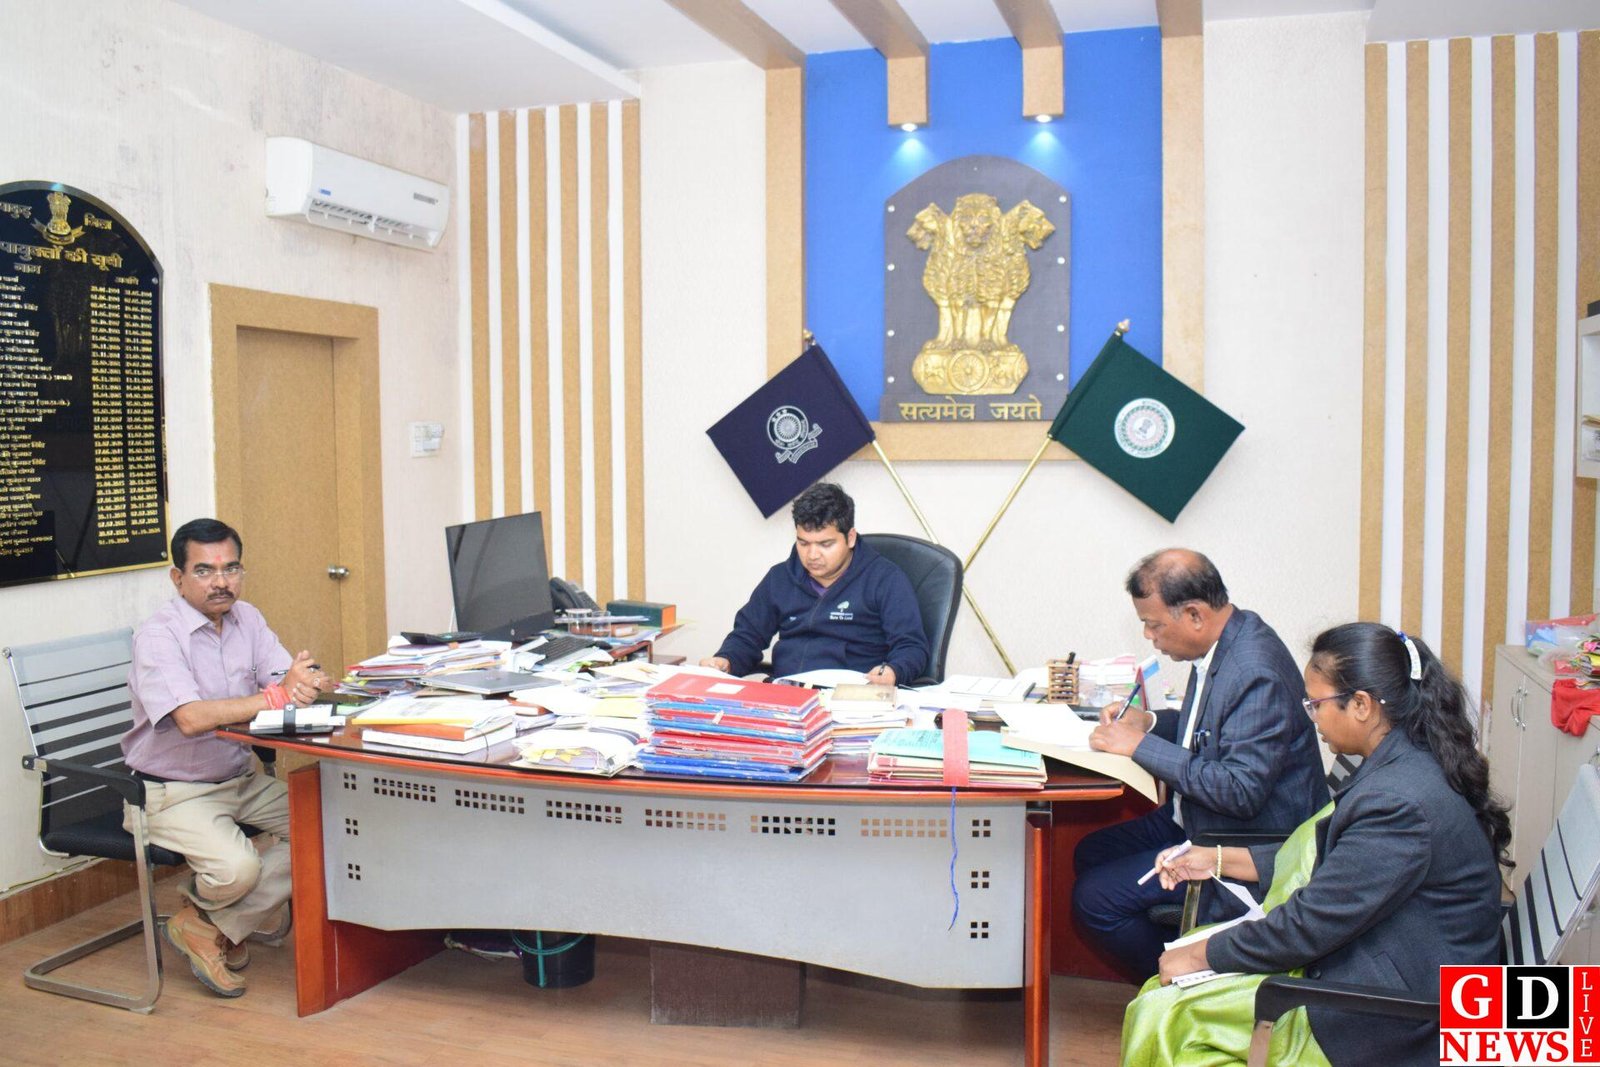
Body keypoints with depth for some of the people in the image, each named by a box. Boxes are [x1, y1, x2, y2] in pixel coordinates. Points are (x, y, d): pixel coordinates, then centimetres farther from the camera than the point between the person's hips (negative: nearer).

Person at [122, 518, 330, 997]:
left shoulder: (246, 619, 4)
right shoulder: (158, 635, -18)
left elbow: (290, 678, -6)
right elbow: (191, 718, -32)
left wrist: (305, 683, -30)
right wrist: (276, 696, -33)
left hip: (240, 778, 7)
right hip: (173, 791, -7)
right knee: (236, 867, -28)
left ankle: (214, 926, 1)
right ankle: (201, 907, 11)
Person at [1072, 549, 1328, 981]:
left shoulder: (1257, 673, -28)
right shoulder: (1222, 645, 2)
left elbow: (1242, 792, -30)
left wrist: (1142, 747, -24)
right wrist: (1149, 721, 2)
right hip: (1198, 818, 10)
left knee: (1096, 897, -13)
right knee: (1090, 855, 13)